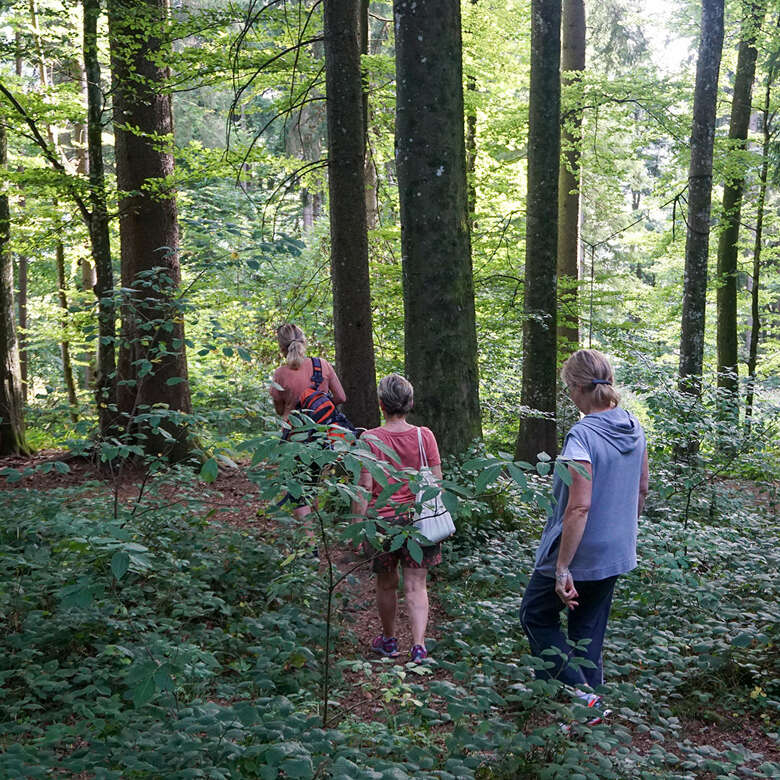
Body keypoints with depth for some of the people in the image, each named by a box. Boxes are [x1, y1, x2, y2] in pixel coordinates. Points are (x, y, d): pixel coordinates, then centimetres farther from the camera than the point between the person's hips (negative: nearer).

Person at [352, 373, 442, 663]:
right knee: (416, 585, 6)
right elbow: (437, 482, 0)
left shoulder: (370, 439, -10)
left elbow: (364, 488, -11)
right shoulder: (424, 436, -3)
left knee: (386, 584, 16)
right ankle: (418, 644, -7)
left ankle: (389, 641, 33)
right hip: (419, 518, 1)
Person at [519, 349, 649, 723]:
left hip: (580, 553, -7)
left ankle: (582, 694, 6)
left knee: (536, 616, 14)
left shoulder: (582, 436, -24)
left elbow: (579, 507, -28)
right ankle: (591, 701, 28)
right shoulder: (634, 427, 1)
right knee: (589, 631, 20)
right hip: (616, 554, 8)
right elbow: (642, 488, 12)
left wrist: (562, 569, -23)